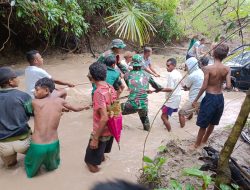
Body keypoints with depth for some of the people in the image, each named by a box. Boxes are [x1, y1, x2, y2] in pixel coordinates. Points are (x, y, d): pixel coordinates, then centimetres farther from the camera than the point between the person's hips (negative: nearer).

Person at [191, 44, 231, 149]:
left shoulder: (208, 68, -18)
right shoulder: (227, 69, -5)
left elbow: (204, 87, -18)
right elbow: (228, 86, -9)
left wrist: (196, 100, -8)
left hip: (210, 98, -5)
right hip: (220, 98, 5)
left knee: (203, 124, 10)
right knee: (212, 123, 22)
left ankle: (197, 144, 25)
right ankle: (204, 140, 42)